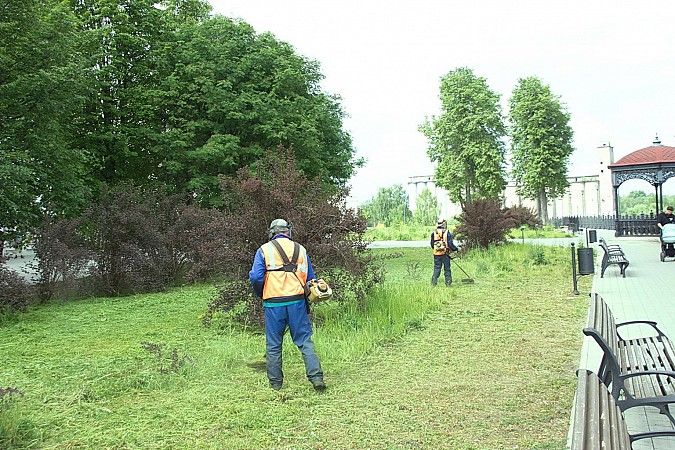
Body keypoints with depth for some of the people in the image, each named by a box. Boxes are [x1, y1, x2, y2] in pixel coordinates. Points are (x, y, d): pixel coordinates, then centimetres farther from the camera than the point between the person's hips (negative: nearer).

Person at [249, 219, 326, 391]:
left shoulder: (264, 250, 2)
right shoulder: (300, 249, 10)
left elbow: (256, 277, -7)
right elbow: (311, 278, 12)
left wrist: (260, 294, 12)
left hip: (273, 304, -1)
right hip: (297, 301, 2)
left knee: (273, 345, 11)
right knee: (305, 341, 6)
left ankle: (275, 382, 18)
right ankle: (316, 377, -2)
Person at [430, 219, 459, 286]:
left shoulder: (434, 234, 4)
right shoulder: (447, 233, -7)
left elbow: (432, 245, 10)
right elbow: (450, 244, -10)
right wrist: (457, 249, 6)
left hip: (436, 254, 3)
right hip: (445, 254, -3)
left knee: (437, 268, 7)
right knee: (447, 268, 7)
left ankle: (434, 282, -2)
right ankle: (448, 283, 9)